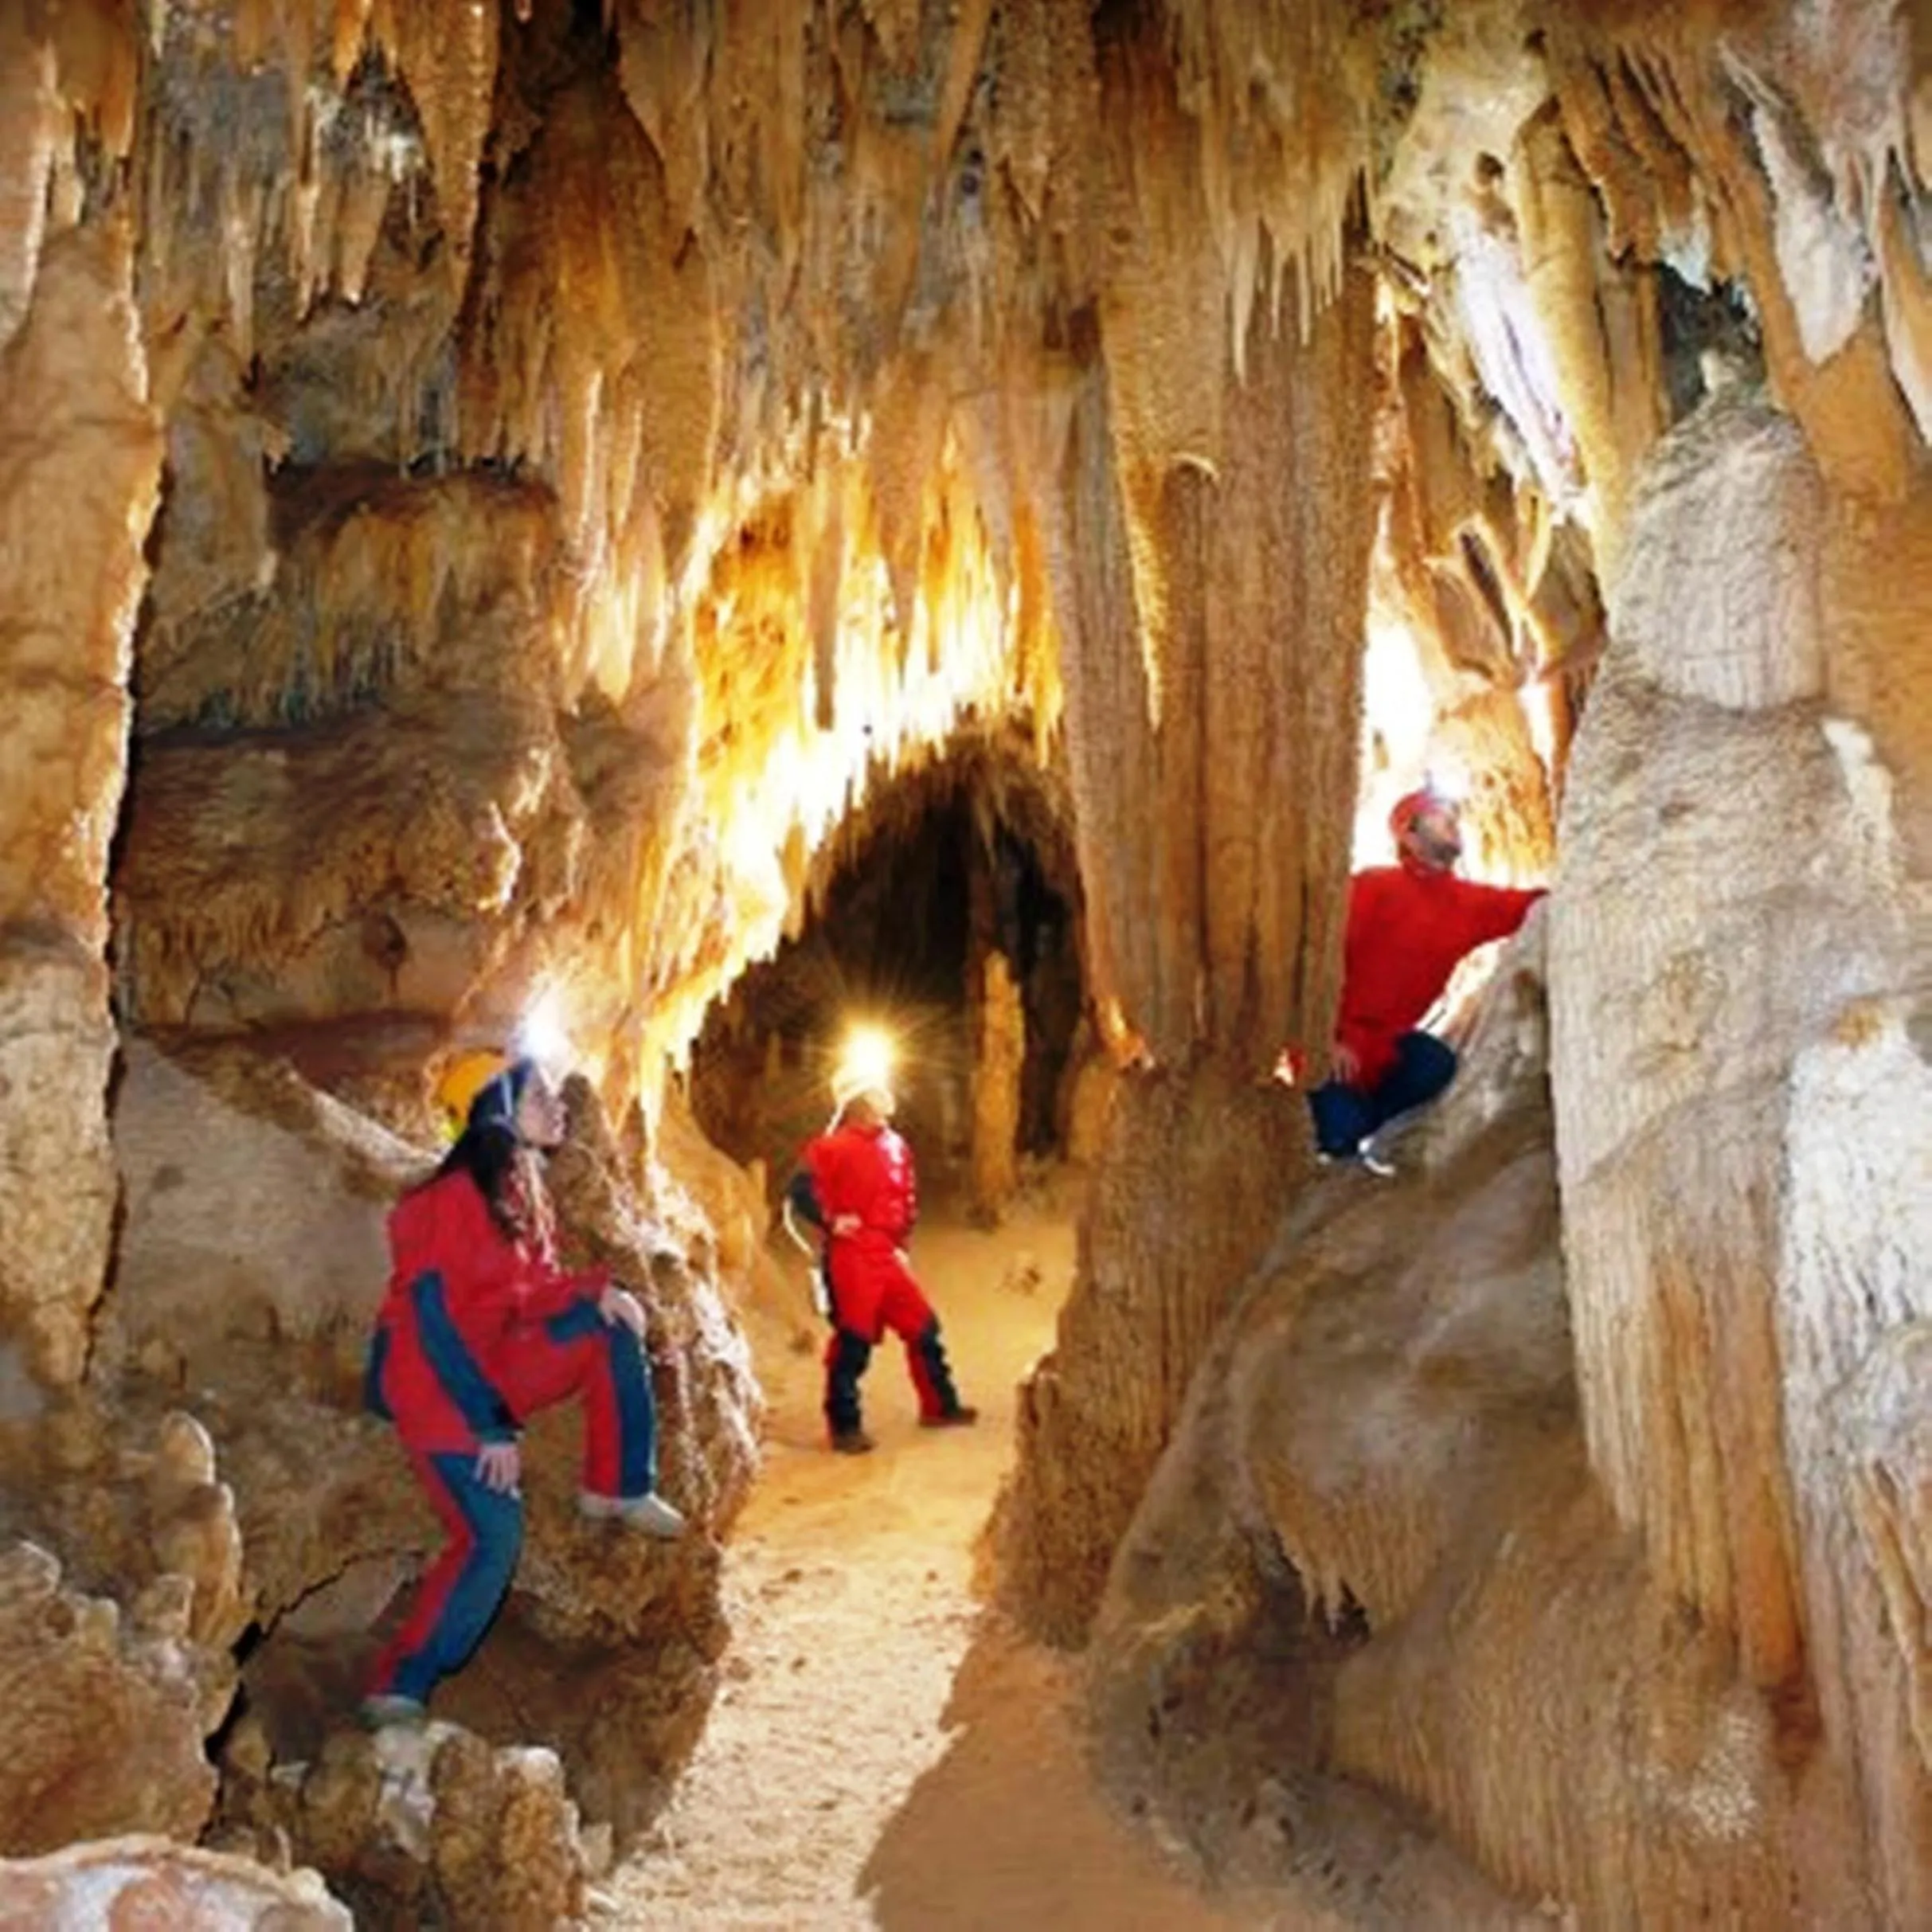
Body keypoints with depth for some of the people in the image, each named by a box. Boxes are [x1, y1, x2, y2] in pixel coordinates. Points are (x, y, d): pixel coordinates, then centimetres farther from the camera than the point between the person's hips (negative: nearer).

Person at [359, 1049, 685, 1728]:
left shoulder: (521, 1188, 5)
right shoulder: (459, 1196, -22)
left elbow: (531, 1290, 12)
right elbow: (434, 1316, -24)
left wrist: (597, 1290, -9)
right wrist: (490, 1425, -24)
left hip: (488, 1363, 9)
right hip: (433, 1381, -8)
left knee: (612, 1333, 2)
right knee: (493, 1536, -17)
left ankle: (616, 1490, 14)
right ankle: (397, 1692, -5)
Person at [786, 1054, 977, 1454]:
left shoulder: (894, 1146, 11)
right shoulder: (834, 1147, -11)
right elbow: (801, 1189, -18)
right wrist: (830, 1221, -17)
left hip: (887, 1257, 7)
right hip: (850, 1259, -7)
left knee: (923, 1328, 12)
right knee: (853, 1342, -3)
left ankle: (939, 1406, 26)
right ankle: (844, 1427, 8)